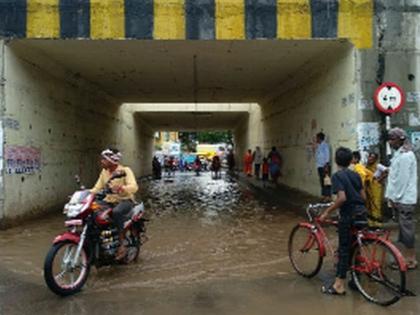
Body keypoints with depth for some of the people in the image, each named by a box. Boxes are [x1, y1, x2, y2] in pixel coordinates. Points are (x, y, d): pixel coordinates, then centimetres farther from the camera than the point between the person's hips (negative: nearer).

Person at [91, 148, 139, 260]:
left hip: (125, 200, -6)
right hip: (109, 201, 6)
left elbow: (134, 187, -25)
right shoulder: (104, 172, 10)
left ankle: (122, 245, -30)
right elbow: (97, 188, 7)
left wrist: (121, 188, -44)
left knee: (116, 212, -39)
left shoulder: (125, 170, -10)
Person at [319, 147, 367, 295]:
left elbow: (342, 198, -22)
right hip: (362, 213, 7)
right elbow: (363, 196, 11)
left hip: (349, 215, -7)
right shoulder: (355, 175, 11)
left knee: (344, 249, -1)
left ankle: (339, 285, 2)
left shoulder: (337, 176, -10)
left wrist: (327, 211, -14)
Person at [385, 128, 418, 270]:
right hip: (401, 198, 10)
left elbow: (403, 179, -20)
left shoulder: (405, 156, -18)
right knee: (404, 227, 15)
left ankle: (411, 259, 7)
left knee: (406, 227, -2)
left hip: (404, 199, -10)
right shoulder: (400, 154, 13)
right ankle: (408, 256, 25)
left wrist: (395, 198, -15)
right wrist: (393, 196, 15)